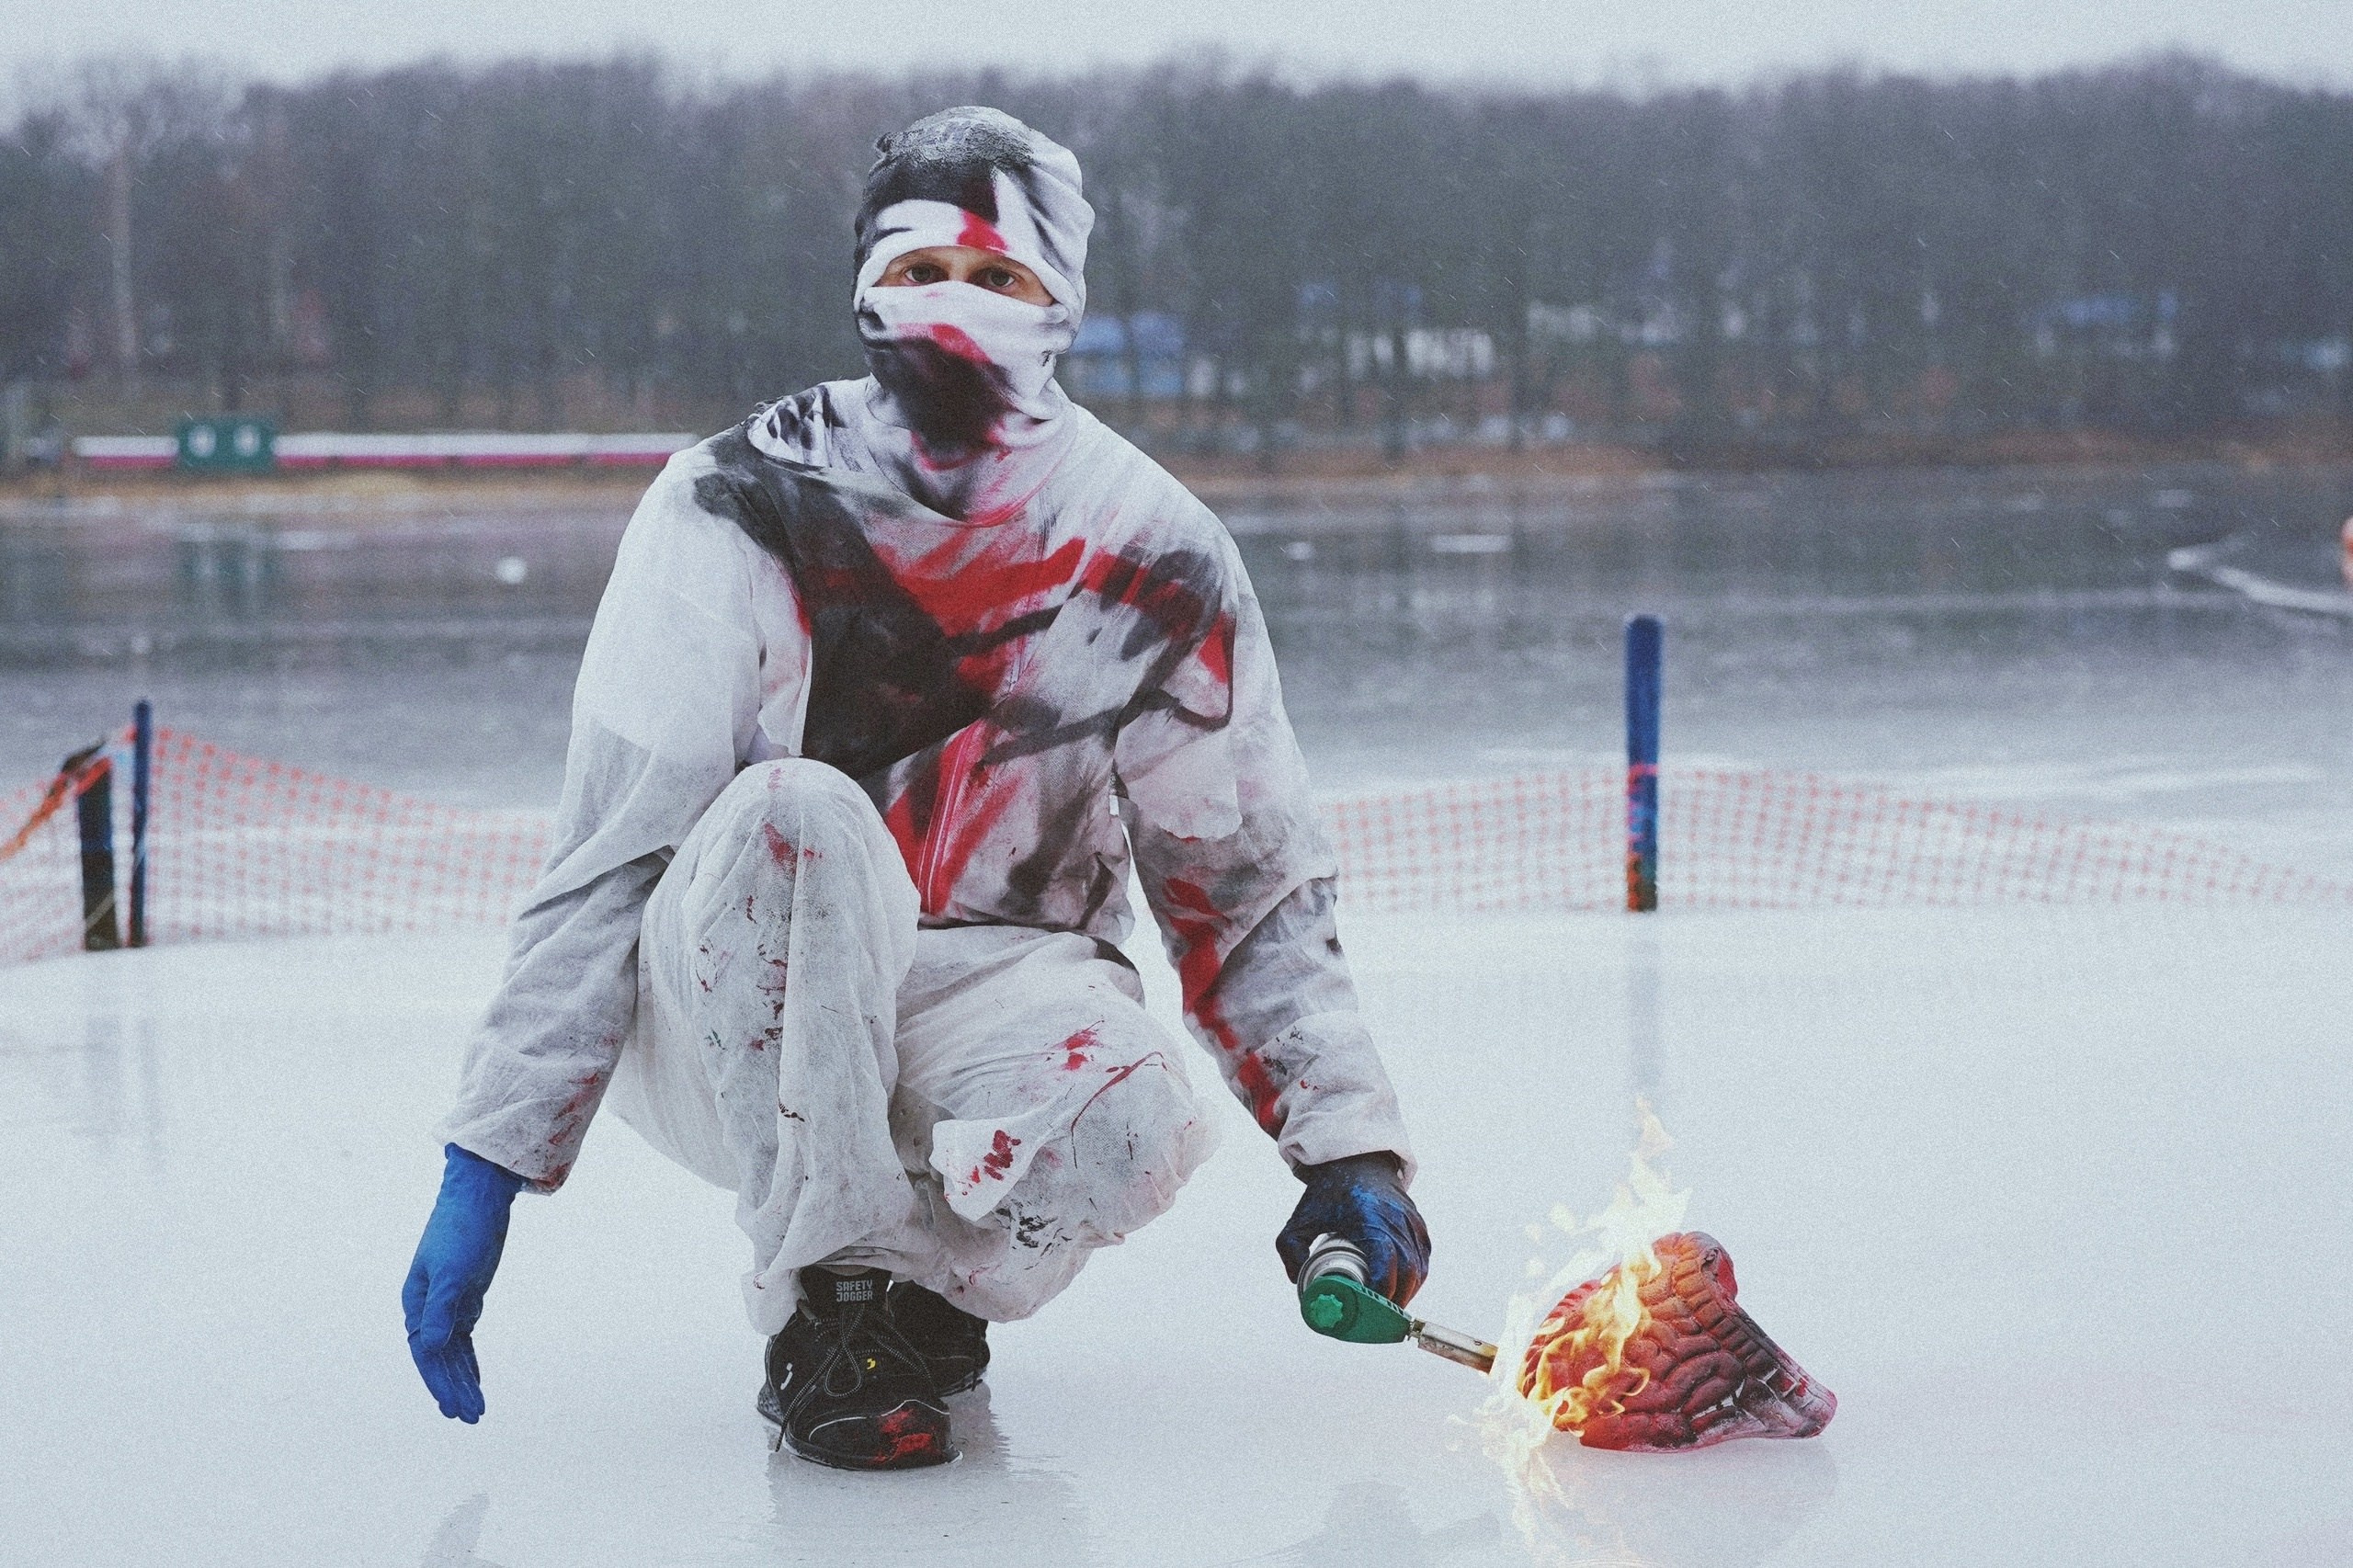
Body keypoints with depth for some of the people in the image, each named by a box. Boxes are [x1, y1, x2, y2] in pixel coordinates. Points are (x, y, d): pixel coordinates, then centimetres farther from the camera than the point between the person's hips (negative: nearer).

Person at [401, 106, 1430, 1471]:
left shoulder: (1154, 553, -2)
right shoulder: (741, 511, -11)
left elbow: (1250, 885, 6)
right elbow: (603, 866, -12)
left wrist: (1349, 1143, -3)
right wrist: (490, 1162, -17)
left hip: (996, 993, 2)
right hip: (737, 1019, -2)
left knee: (1130, 1130, -34)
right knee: (795, 818, -35)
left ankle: (926, 1287, 1)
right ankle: (833, 1303, -21)